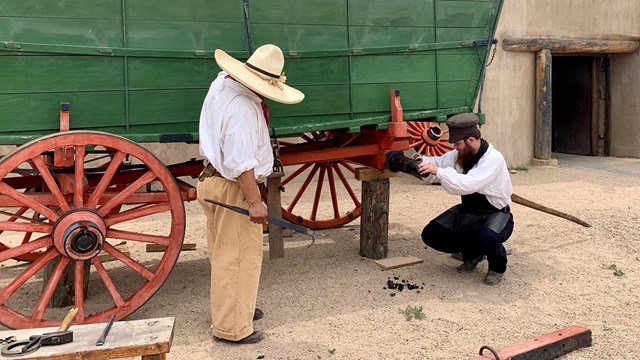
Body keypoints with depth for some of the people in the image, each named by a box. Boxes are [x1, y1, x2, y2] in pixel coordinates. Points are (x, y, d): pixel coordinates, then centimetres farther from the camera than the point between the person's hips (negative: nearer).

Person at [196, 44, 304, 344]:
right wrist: (255, 202, -24)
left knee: (224, 252, 22)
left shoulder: (221, 82, 3)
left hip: (213, 178, 11)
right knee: (238, 255, 1)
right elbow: (241, 164, -30)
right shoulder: (241, 109, -27)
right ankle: (232, 327, 12)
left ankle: (238, 307, 41)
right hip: (232, 187, -11)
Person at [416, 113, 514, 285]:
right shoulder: (461, 154, -3)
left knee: (485, 237, -39)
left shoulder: (493, 159, -25)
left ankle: (497, 266, -2)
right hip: (467, 211, 7)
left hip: (496, 215, -7)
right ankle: (473, 254, 18)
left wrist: (437, 171, -39)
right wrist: (420, 162, -23)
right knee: (431, 234, -7)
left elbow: (467, 184, -38)